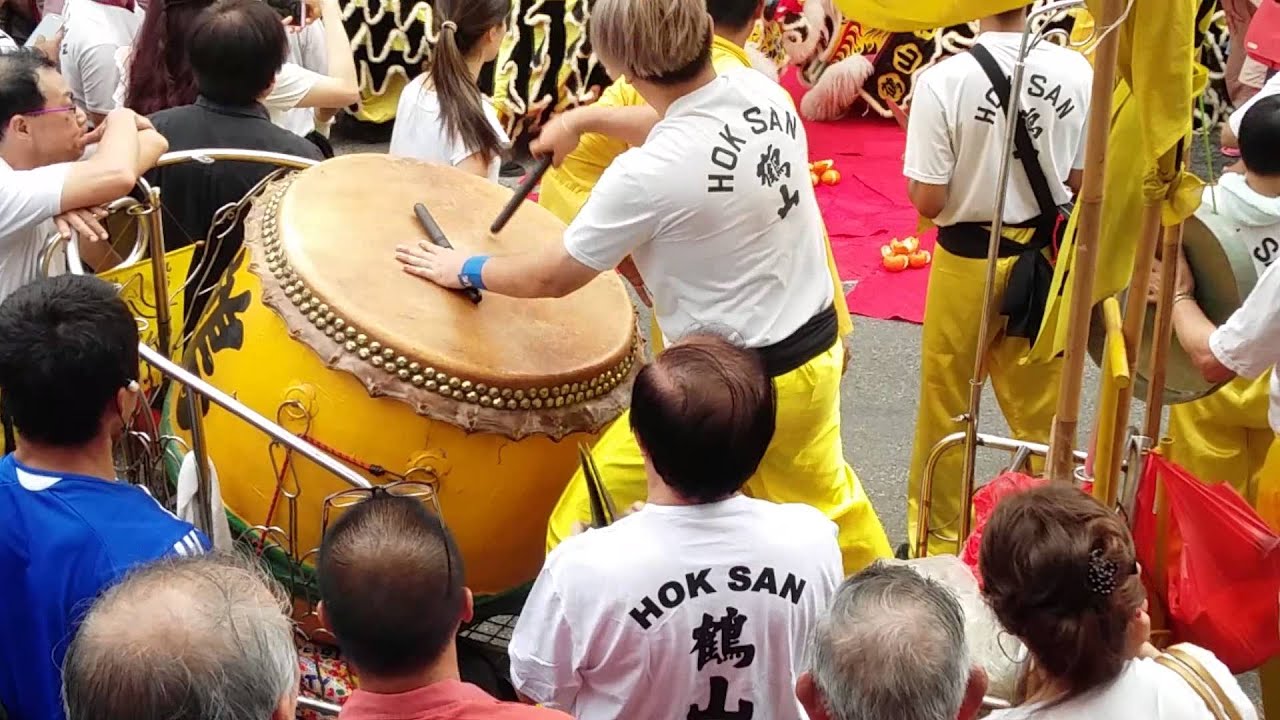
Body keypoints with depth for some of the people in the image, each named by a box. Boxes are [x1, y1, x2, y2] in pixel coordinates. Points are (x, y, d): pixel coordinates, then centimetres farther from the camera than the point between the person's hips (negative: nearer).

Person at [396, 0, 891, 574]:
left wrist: (464, 269, 7)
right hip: (817, 353, 8)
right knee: (822, 496, 32)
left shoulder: (647, 175, -26)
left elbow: (553, 278, -11)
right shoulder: (765, 92, -7)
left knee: (584, 532, 5)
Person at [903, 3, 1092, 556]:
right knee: (1042, 416, 17)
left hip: (968, 263, -3)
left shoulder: (943, 80, -20)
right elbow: (1087, 182, -1)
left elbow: (927, 200, -16)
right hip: (1047, 259, 3)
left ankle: (938, 543, 28)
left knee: (945, 414, 15)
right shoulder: (1076, 71, -9)